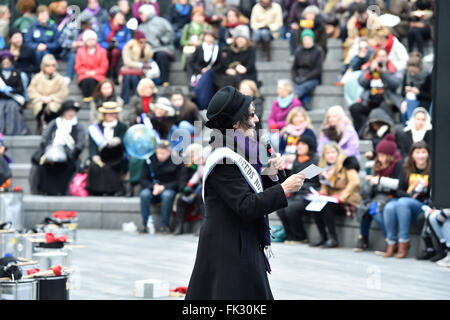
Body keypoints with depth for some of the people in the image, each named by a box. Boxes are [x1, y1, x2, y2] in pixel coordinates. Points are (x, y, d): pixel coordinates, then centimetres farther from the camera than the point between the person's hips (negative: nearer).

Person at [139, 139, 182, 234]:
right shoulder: (150, 160, 2)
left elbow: (178, 182, -5)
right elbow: (143, 180, 2)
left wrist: (163, 187, -17)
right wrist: (154, 186, -17)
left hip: (169, 189, -2)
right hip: (152, 189, 2)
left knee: (167, 195, -37)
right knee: (144, 194, -31)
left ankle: (165, 225, -29)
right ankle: (146, 224, -25)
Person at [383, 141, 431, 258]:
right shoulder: (407, 170, 14)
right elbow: (399, 191, 9)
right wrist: (410, 195, -10)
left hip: (423, 206, -4)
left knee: (402, 203, -34)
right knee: (389, 207, -29)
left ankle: (403, 245, -32)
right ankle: (391, 244, -22)